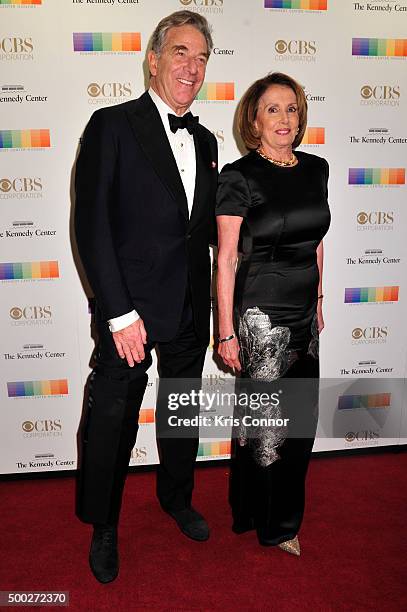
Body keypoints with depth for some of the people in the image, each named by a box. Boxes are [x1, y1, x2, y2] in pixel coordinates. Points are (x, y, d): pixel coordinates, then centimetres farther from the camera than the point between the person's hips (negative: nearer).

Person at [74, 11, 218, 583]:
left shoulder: (205, 140, 11)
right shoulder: (112, 125, -7)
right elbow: (91, 225, -13)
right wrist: (119, 312, -18)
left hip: (191, 309, 6)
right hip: (131, 309, -5)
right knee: (112, 421, 8)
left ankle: (177, 498, 45)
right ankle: (103, 527, 33)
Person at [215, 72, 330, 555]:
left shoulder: (316, 168, 7)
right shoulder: (239, 176, -10)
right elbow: (226, 259, -11)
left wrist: (319, 300, 17)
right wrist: (226, 332, -11)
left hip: (305, 311, 7)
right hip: (261, 313, -6)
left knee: (301, 416, 16)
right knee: (267, 422, 6)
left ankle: (283, 510, 42)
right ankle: (272, 524, 31)